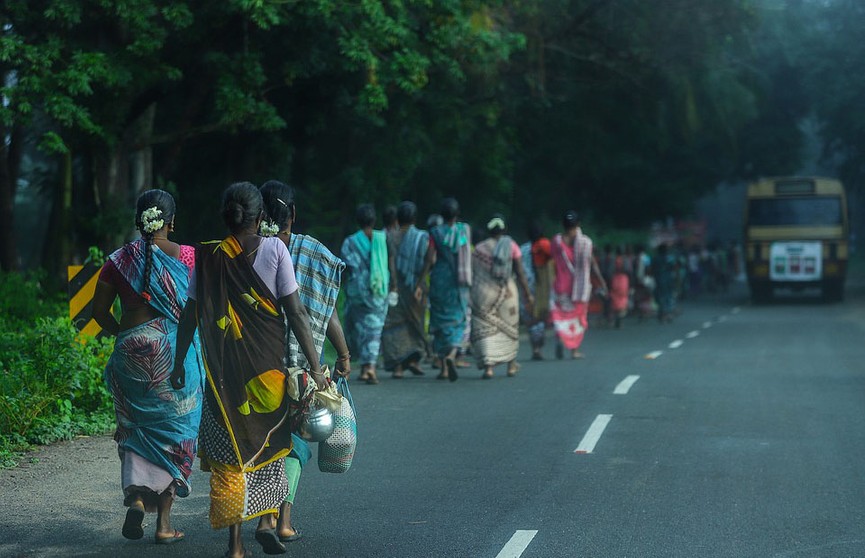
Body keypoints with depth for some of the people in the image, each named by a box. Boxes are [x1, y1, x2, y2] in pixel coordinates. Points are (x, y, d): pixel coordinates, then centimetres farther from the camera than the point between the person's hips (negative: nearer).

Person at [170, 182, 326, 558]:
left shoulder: (208, 256, 2)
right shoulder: (274, 249, -4)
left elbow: (190, 315, 4)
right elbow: (295, 312, -8)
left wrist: (179, 363, 16)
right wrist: (315, 367, -6)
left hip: (224, 369, 1)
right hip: (269, 365, -1)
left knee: (230, 449, 8)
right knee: (271, 443, 19)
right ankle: (267, 521, 9)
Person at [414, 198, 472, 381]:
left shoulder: (435, 232, -6)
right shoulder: (465, 230, 0)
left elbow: (430, 259, -12)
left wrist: (419, 283, -10)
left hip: (439, 282, 0)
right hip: (459, 283, 0)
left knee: (440, 321, 10)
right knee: (457, 321, 6)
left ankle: (443, 368, 12)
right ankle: (452, 354, -23)